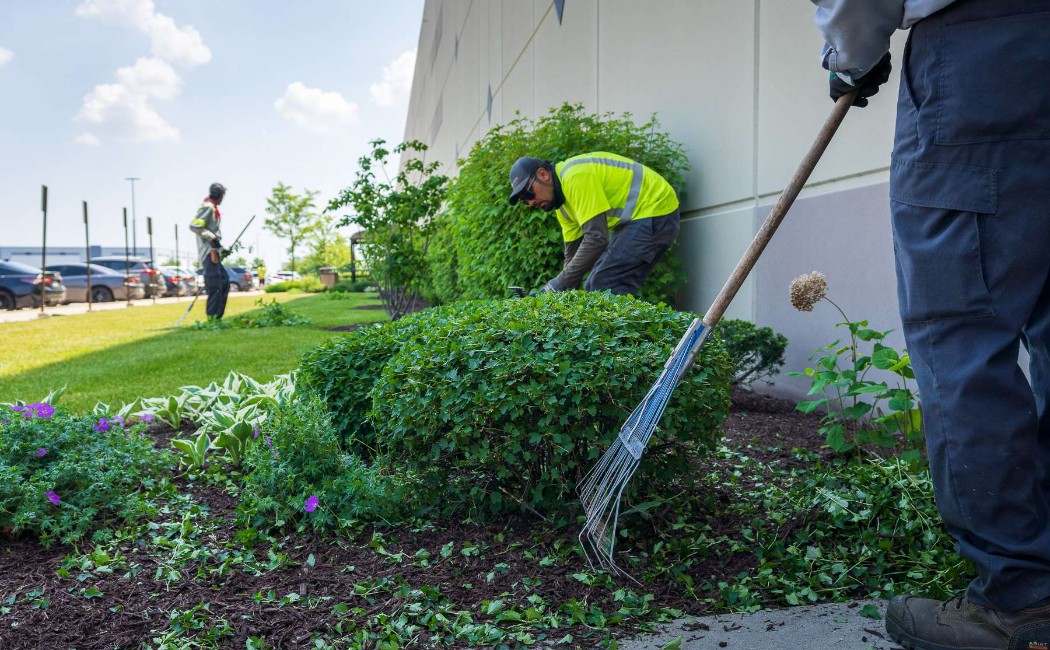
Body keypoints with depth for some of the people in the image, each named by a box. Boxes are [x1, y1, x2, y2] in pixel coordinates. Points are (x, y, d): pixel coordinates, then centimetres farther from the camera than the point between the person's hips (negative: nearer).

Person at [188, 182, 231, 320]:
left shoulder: (213, 208, 20)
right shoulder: (207, 207, -9)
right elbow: (194, 226, -19)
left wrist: (221, 249, 23)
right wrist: (211, 237, -19)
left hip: (213, 252, 10)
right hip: (208, 252, -10)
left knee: (225, 282, 11)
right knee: (215, 286, -12)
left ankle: (216, 316, 13)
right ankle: (212, 318, -11)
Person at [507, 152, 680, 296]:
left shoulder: (576, 176, -22)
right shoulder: (563, 202, 9)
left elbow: (596, 238, -28)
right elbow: (573, 253, 14)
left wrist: (559, 285, -24)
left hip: (655, 213, -10)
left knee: (604, 288, -16)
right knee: (596, 289, 8)